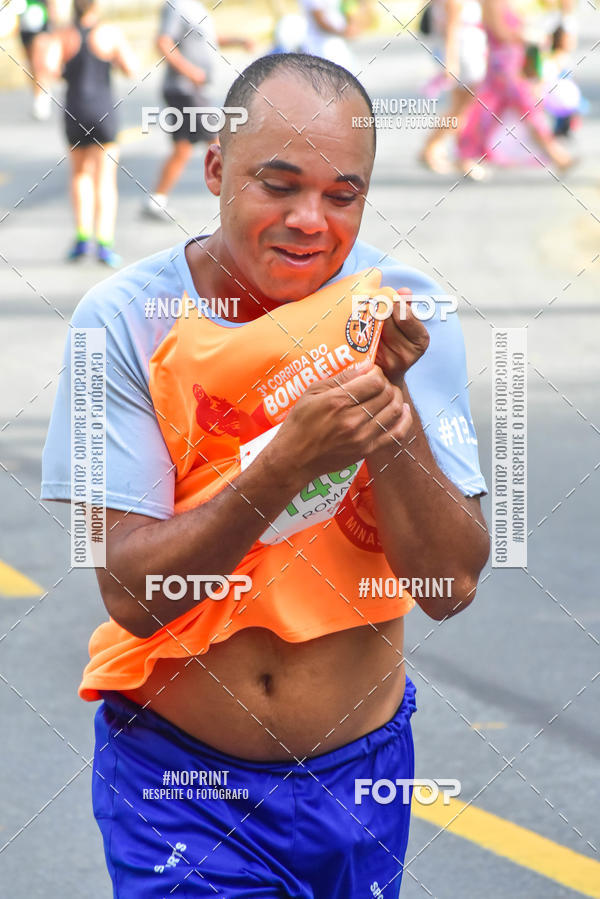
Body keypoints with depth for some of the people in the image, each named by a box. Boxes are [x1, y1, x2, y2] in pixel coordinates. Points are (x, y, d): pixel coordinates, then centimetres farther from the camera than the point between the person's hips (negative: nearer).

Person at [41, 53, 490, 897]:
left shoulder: (404, 312, -9)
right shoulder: (127, 317, -14)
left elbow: (451, 586, -13)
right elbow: (131, 591, -20)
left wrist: (392, 393, -26)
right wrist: (287, 463, -33)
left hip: (358, 777, 2)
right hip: (176, 777, -2)